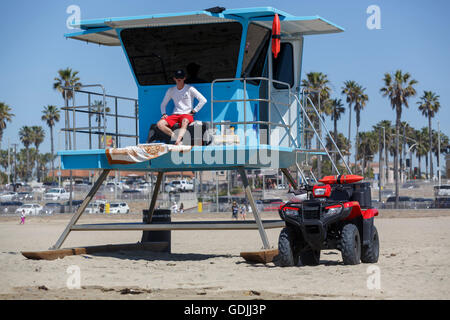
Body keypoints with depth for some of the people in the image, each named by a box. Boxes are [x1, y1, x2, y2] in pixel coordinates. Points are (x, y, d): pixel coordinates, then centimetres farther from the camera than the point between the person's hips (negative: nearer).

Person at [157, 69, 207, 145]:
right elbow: (163, 104, 25)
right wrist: (164, 114, 6)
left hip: (187, 114, -4)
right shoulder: (171, 90, 13)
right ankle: (175, 136, -25)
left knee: (185, 121, -42)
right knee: (159, 124, -22)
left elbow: (203, 100, -4)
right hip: (175, 115, 4)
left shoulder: (189, 89, 1)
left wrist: (193, 111, -6)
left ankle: (177, 141, -58)